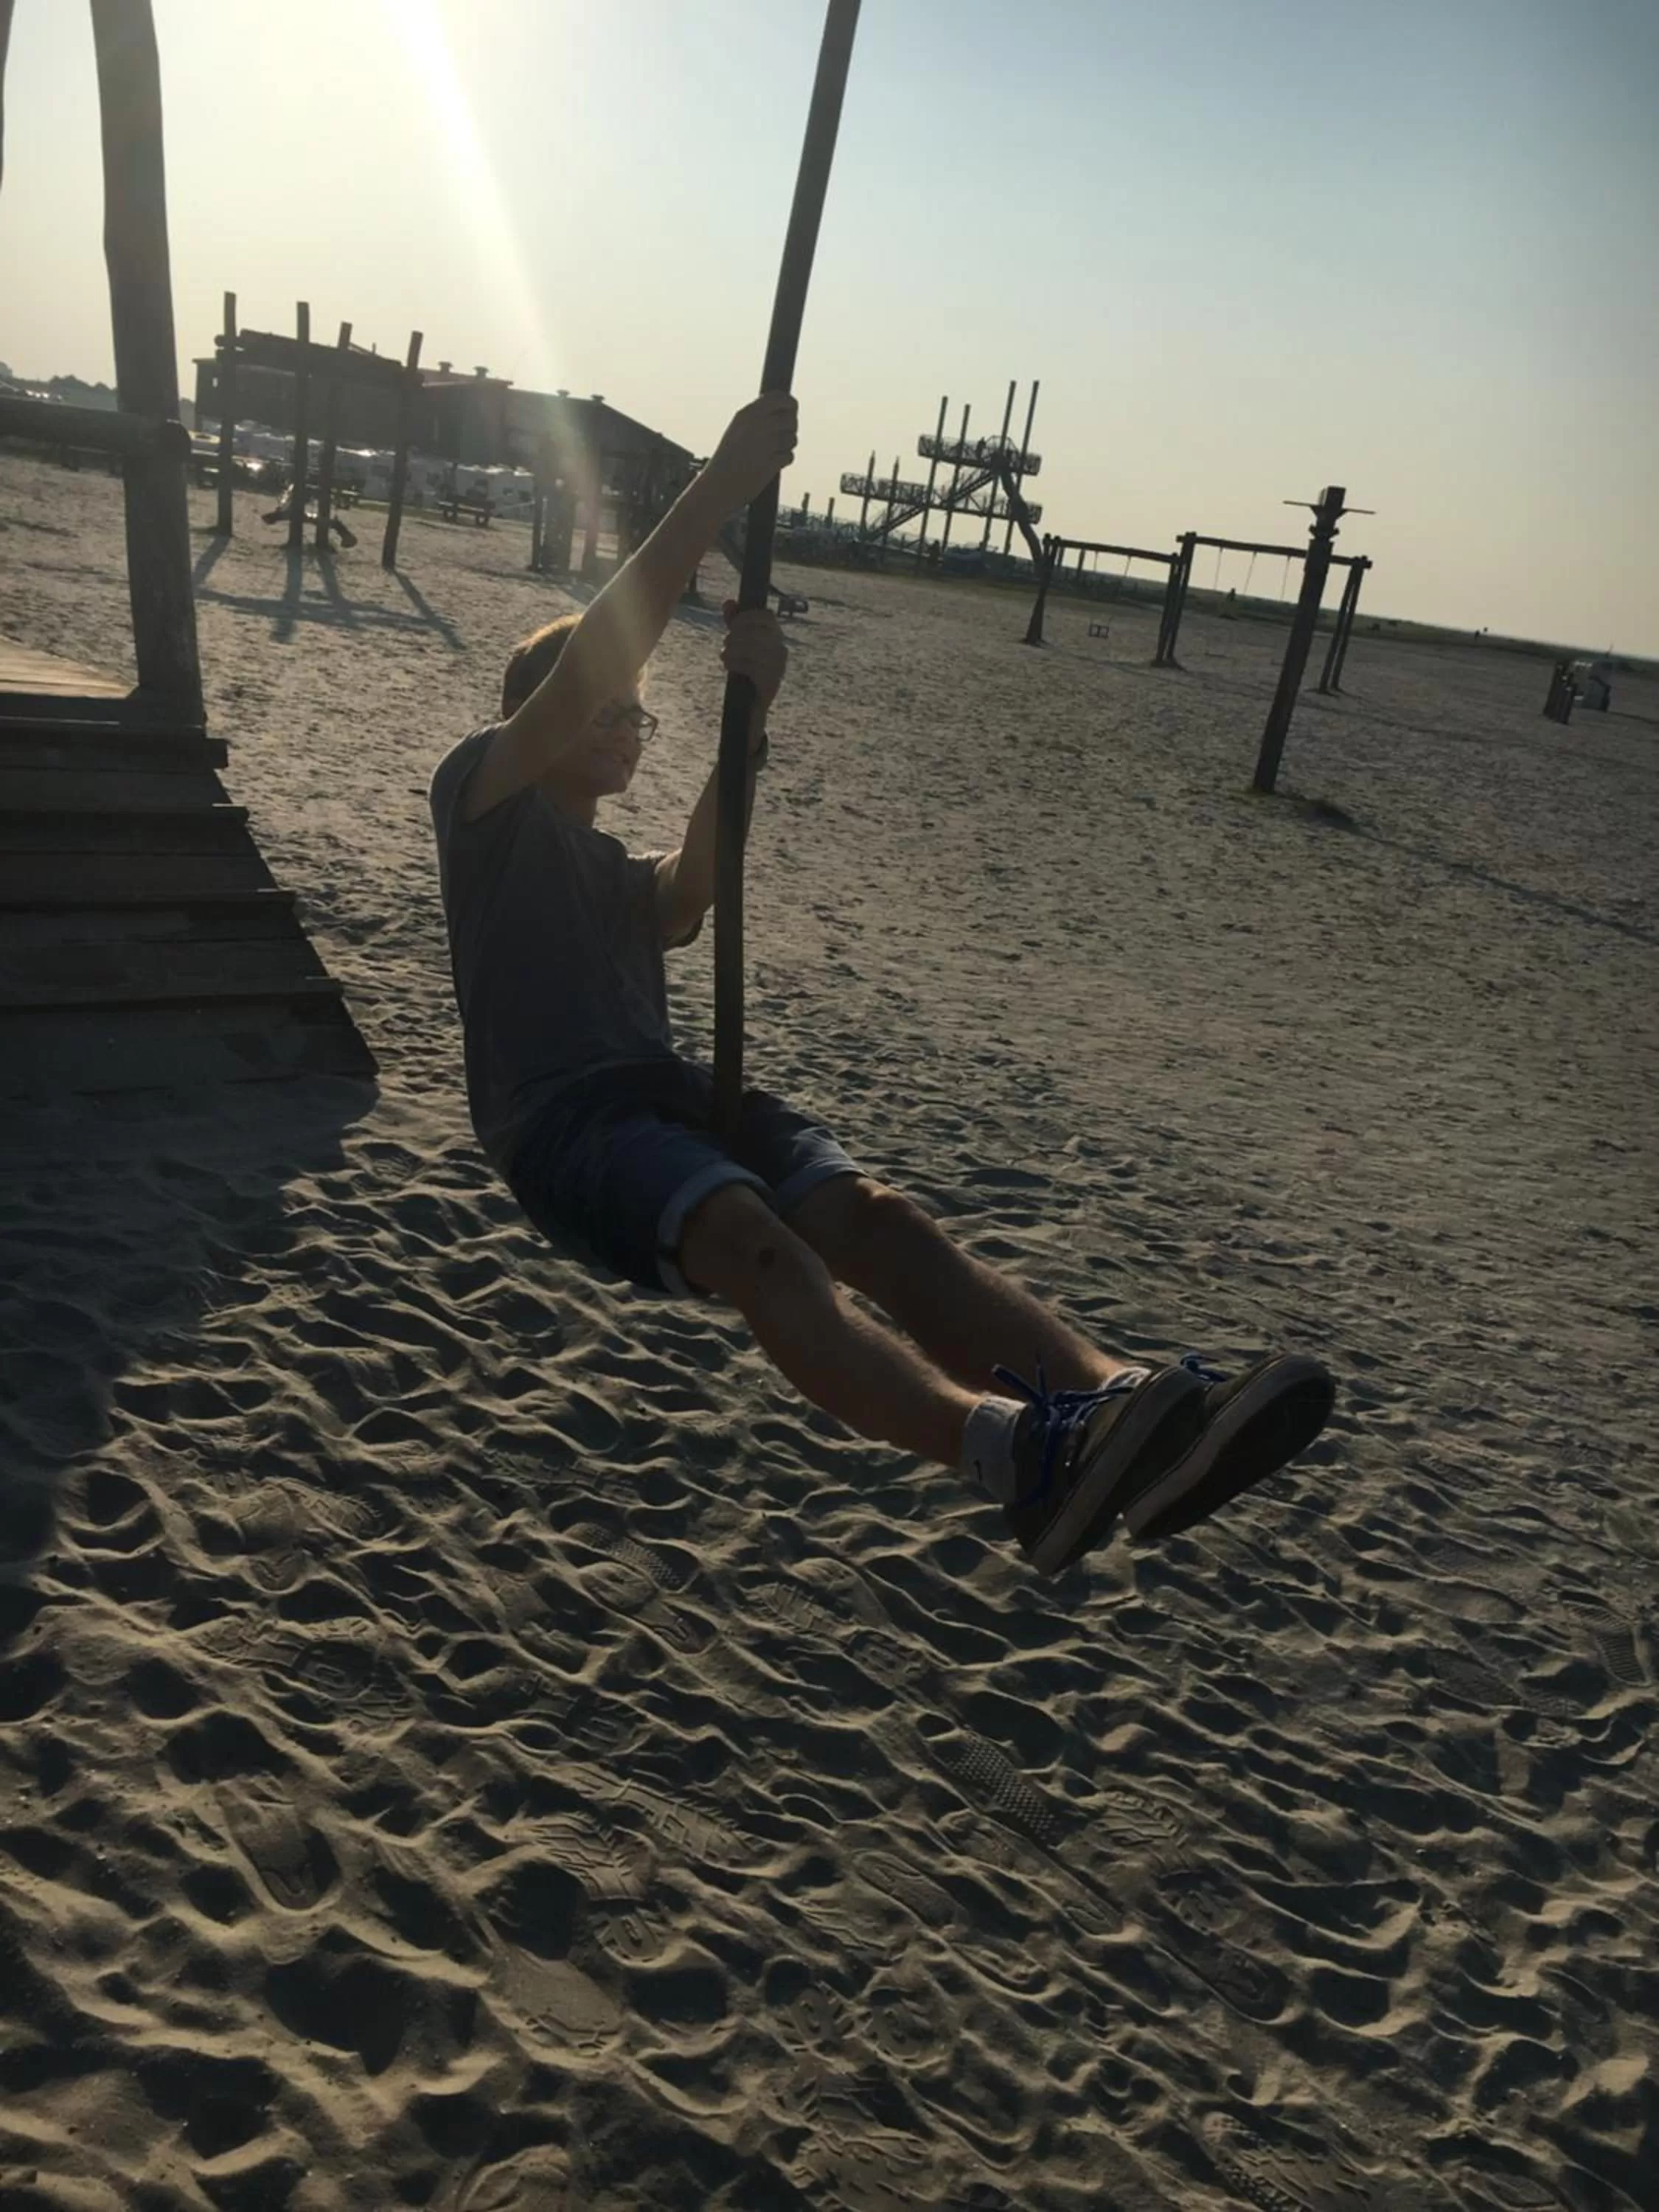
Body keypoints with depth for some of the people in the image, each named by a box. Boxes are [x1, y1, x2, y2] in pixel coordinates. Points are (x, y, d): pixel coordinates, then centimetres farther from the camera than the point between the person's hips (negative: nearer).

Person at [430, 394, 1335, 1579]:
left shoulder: (631, 879, 29)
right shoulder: (484, 796, 14)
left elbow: (699, 882, 1)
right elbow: (588, 659, -5)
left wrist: (749, 714, -15)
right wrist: (722, 485, -10)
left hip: (670, 1086, 5)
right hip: (559, 1116, -5)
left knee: (874, 1213, -25)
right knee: (752, 1237, -35)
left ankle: (1119, 1404, -45)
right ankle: (1010, 1450, -58)